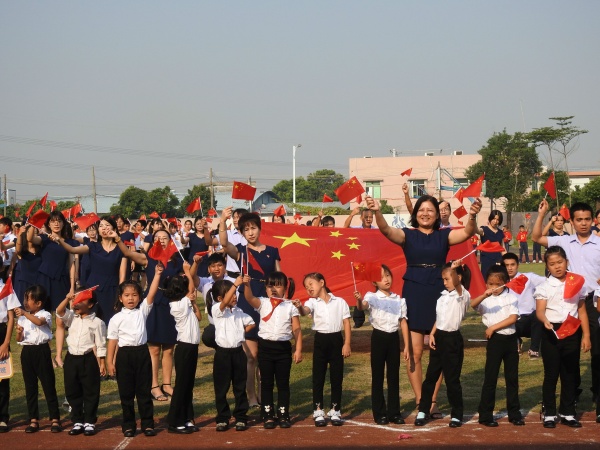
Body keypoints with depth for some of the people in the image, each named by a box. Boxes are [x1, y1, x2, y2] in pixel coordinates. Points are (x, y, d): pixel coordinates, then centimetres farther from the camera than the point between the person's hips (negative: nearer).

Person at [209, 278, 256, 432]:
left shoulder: (238, 312, 8)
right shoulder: (217, 310, -6)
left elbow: (251, 323, 20)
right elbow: (225, 302, -28)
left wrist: (242, 332, 3)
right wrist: (236, 284, -33)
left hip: (238, 351, 4)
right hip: (223, 352, -4)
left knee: (240, 387, 8)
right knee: (221, 388, 3)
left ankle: (241, 418, 15)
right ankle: (222, 419, 12)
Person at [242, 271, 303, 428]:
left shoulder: (290, 306, 1)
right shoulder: (263, 303, 1)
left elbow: (297, 330, 1)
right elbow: (249, 298, -20)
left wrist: (298, 350, -4)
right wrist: (247, 285, -39)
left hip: (283, 347, 0)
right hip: (265, 346, 0)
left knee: (283, 383, 7)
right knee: (266, 383, 7)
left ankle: (283, 415, 16)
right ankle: (268, 416, 14)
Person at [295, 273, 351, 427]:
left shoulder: (340, 302, 2)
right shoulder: (313, 302, 2)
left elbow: (346, 324, 2)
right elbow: (305, 311, -21)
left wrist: (347, 344, -5)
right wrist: (300, 307, -45)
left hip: (336, 340, 0)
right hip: (320, 340, 1)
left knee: (337, 377, 5)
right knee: (318, 377, 2)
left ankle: (335, 411, 15)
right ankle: (318, 412, 9)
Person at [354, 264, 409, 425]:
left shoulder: (399, 300, 7)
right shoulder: (372, 297, -3)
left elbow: (403, 322, 8)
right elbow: (362, 306, -25)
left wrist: (406, 346, 4)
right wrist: (359, 300, -50)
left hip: (393, 338, 3)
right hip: (378, 337, -3)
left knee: (394, 376, 7)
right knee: (377, 376, 2)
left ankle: (394, 412, 15)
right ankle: (379, 413, 9)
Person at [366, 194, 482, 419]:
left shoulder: (444, 235, 5)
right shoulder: (407, 234, 2)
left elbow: (467, 233, -12)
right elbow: (386, 230, -16)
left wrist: (472, 216, -34)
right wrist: (377, 212, -37)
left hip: (438, 294, 1)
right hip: (413, 294, -1)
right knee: (414, 352, -1)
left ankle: (433, 401, 13)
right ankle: (420, 401, 9)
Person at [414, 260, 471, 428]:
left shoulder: (463, 295, -11)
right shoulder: (443, 296, 12)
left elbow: (457, 286, -34)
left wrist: (455, 269, -46)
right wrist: (432, 334, 4)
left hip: (452, 339, -7)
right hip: (438, 337, 7)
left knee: (452, 379, 0)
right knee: (430, 376, 11)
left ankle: (457, 415, 12)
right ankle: (422, 411, 19)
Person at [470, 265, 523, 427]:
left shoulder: (511, 297, 2)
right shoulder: (485, 299, -3)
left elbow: (513, 318, -7)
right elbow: (472, 304, -24)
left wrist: (494, 327, -12)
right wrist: (484, 295, -42)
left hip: (511, 339, 2)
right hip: (495, 340, -2)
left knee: (512, 377, 10)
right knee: (490, 378, 0)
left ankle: (514, 413, 19)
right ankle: (485, 415, 6)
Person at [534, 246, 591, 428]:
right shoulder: (544, 287, 0)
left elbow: (582, 312, 9)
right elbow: (540, 311, -9)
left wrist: (586, 335, 3)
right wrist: (545, 321, -31)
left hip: (572, 332, 3)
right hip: (551, 331, -2)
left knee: (570, 374, 8)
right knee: (551, 374, 1)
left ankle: (568, 413, 17)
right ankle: (549, 413, 9)